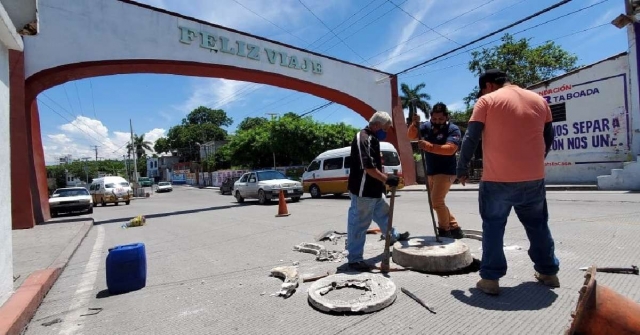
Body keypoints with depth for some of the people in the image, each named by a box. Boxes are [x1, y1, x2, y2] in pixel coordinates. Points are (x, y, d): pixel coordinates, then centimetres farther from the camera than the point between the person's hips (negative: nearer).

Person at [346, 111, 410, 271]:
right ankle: (354, 259, 9)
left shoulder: (372, 139, 15)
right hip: (363, 191, -10)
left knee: (383, 214, 27)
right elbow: (368, 167, -26)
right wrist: (386, 179, -22)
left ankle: (393, 236, 50)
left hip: (373, 190, 11)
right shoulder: (363, 138, -18)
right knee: (359, 224, -2)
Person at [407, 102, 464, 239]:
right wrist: (414, 124, -24)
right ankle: (455, 228, 29)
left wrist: (430, 147, -40)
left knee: (436, 201, -16)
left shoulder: (453, 129, -12)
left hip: (446, 172, -7)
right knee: (436, 202, 15)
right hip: (431, 172, 8)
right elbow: (411, 136, -5)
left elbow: (450, 149, -27)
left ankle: (445, 231, 4)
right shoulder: (427, 126, 4)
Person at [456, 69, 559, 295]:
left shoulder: (487, 100, -3)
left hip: (498, 178, -5)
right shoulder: (539, 100, 12)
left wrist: (462, 169, 0)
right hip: (534, 177, 5)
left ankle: (490, 278, 7)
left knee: (493, 226, 6)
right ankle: (548, 272, 33)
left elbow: (471, 139, -8)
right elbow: (549, 137, 19)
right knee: (538, 224, 21)